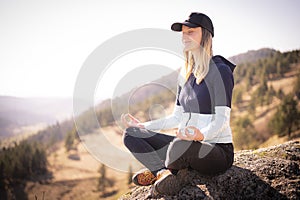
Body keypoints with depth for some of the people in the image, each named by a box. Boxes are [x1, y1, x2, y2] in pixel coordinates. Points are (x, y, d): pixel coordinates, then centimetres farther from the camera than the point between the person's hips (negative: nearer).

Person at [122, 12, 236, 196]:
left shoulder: (220, 70, -9)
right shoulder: (186, 73, 14)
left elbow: (221, 120, -16)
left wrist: (202, 134, -36)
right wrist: (143, 126, 8)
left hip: (218, 149, -7)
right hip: (187, 144, 7)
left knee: (181, 145, -40)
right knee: (131, 134, -3)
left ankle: (157, 170, -6)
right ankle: (167, 172, -20)